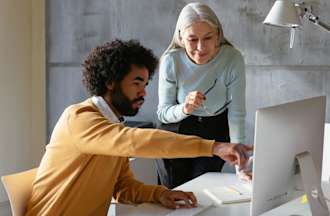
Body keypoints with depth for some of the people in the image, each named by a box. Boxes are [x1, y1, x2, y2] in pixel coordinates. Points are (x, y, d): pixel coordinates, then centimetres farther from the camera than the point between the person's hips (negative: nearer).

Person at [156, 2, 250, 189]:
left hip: (215, 133, 0)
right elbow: (162, 113, -12)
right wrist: (184, 109, -35)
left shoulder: (233, 59, -22)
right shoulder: (170, 61, -20)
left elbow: (237, 114, -20)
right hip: (175, 134, 1)